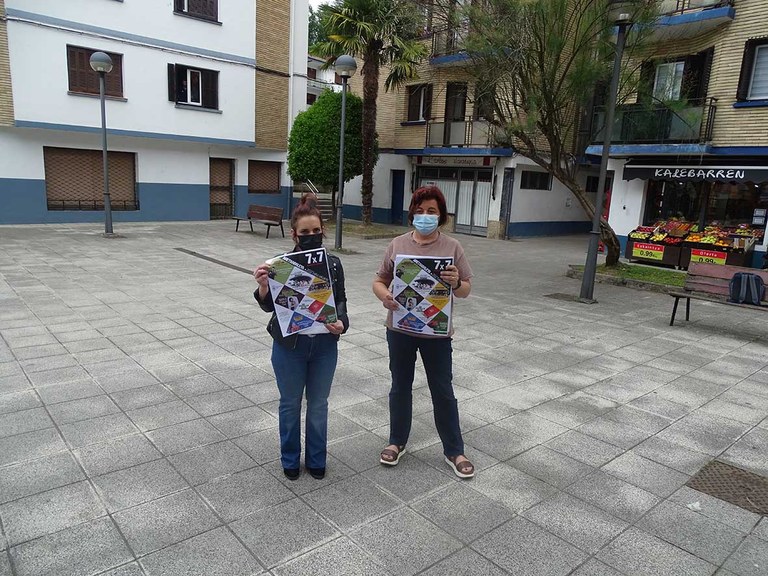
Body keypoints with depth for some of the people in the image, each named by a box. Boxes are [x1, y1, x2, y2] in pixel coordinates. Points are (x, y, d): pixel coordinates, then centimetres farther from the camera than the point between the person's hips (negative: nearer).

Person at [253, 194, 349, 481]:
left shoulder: (333, 263, -4)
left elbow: (341, 301, 4)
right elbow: (269, 306, -10)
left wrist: (341, 323, -16)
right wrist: (263, 286, -30)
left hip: (324, 346, 2)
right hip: (289, 346, -2)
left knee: (318, 404, 17)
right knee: (290, 403, 16)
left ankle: (316, 460, 37)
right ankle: (290, 460, 37)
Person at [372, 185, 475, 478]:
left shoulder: (452, 247, -3)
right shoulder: (397, 244, 0)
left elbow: (466, 290, -1)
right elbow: (379, 281, 3)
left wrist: (456, 283, -24)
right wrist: (384, 295, -20)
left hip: (436, 331, -1)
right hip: (400, 328, 2)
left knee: (443, 391, 9)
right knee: (400, 387, 16)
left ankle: (454, 450, 25)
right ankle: (397, 441, 35)